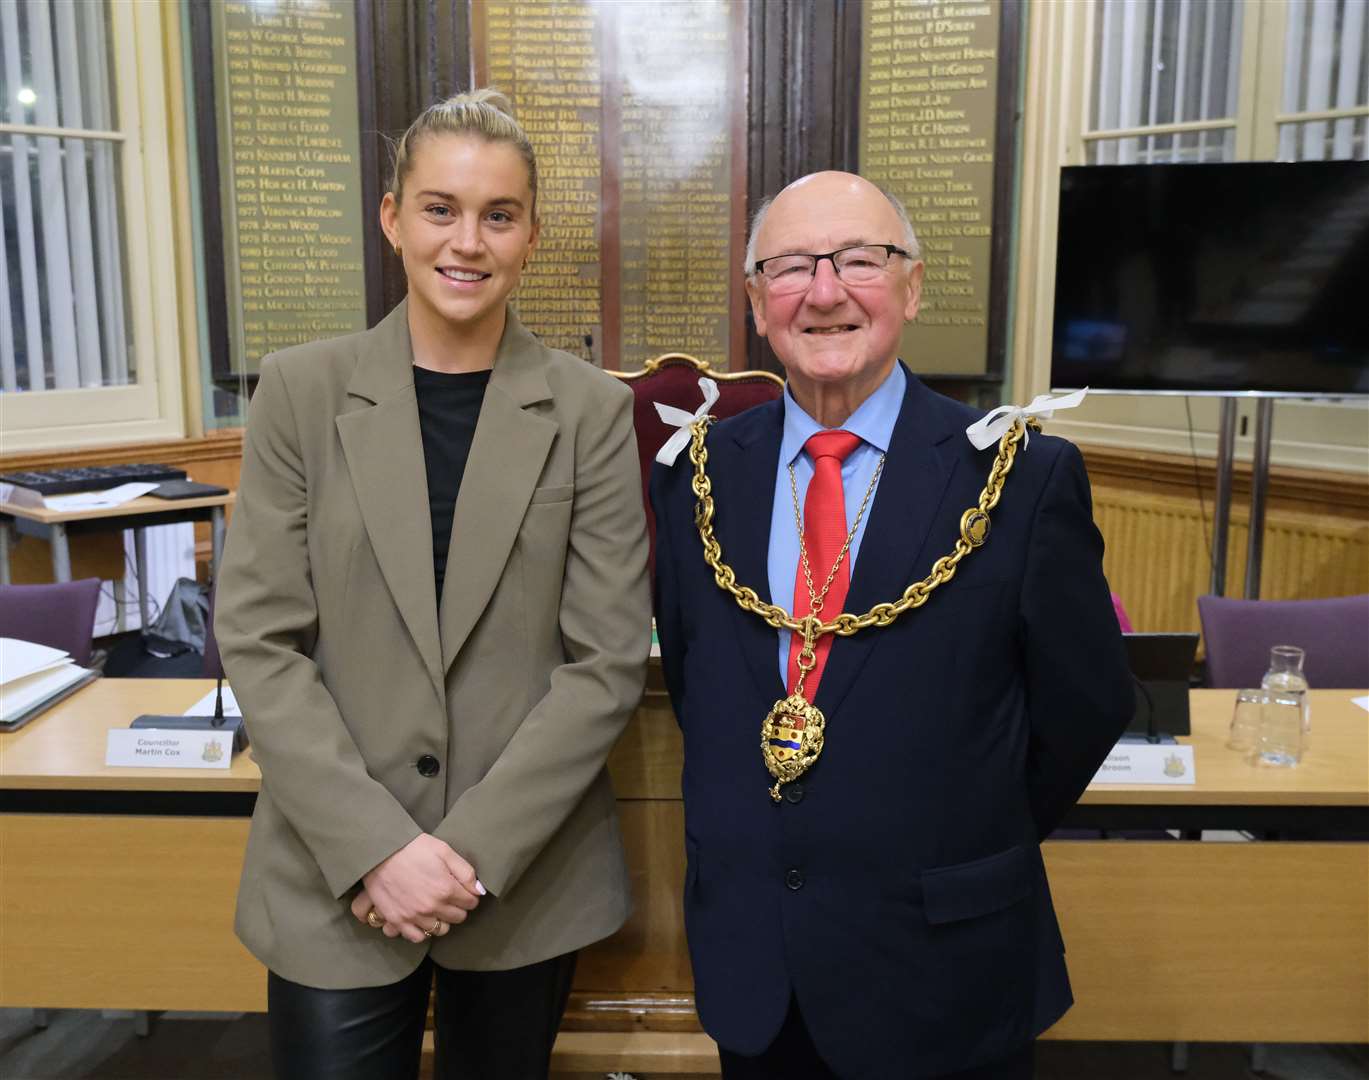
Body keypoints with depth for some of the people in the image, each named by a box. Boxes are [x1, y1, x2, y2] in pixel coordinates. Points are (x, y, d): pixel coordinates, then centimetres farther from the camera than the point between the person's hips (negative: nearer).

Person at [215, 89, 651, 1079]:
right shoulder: (302, 390, -2)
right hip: (335, 881, 0)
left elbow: (608, 657, -6)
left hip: (528, 876, 1)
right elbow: (259, 641, -5)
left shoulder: (590, 410, -4)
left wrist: (473, 847, -12)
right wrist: (375, 846, -13)